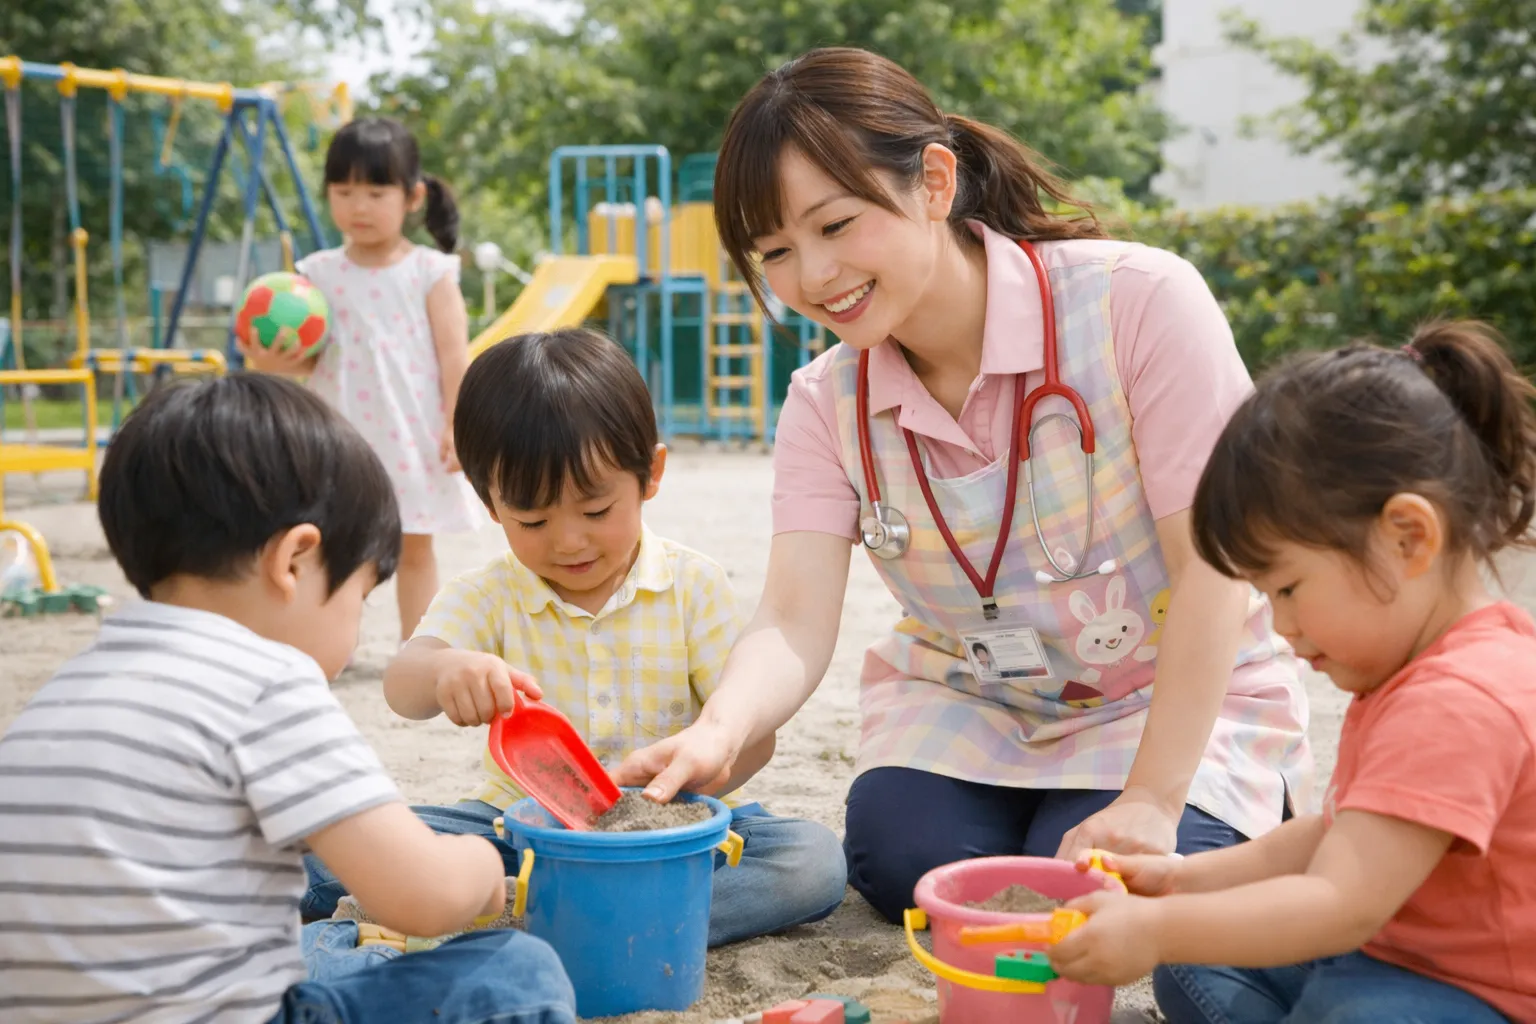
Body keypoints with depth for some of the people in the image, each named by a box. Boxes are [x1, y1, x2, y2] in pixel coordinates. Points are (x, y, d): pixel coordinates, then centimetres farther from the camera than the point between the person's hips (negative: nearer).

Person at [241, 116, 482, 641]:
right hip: (342, 434, 2)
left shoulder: (430, 272, -4)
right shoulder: (319, 272, 2)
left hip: (414, 434, -1)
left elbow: (453, 355, -5)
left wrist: (457, 426, -11)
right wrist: (276, 362, -19)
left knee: (414, 546, 10)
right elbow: (310, 358, 2)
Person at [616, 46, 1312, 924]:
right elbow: (795, 626, -19)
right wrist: (721, 731, -42)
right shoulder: (827, 405, -8)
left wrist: (1151, 800, -25)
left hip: (1180, 702, -2)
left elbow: (1214, 566, -22)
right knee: (906, 866, -22)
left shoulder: (1139, 301, -23)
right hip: (968, 705, 3)